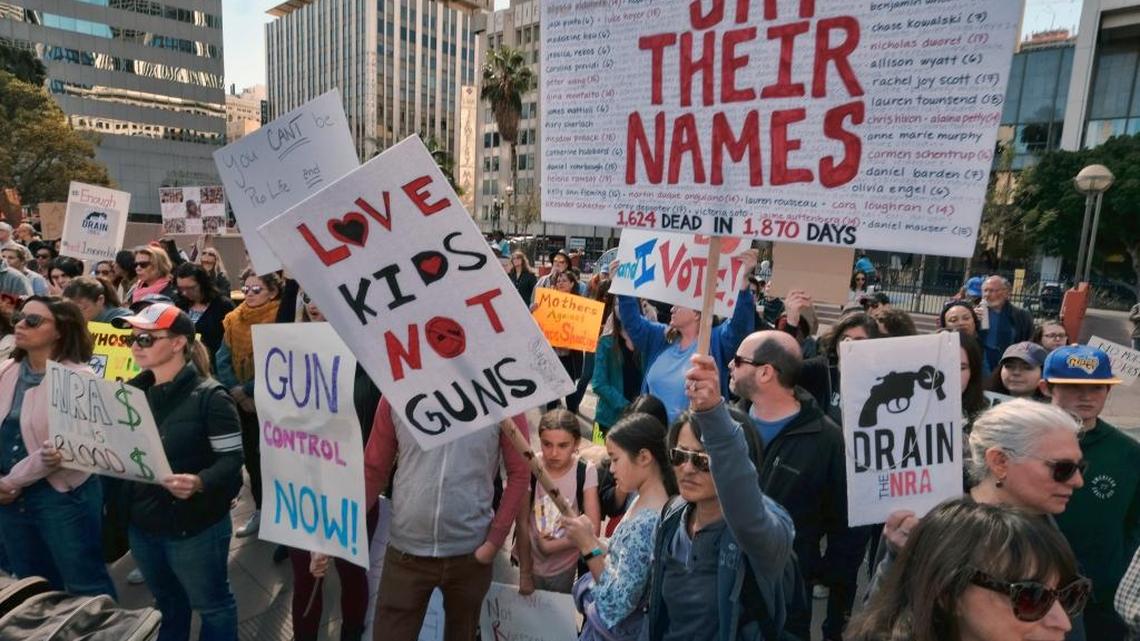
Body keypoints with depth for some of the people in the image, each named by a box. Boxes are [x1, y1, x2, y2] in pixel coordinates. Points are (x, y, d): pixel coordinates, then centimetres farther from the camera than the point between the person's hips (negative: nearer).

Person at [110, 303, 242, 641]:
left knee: (211, 606, 12)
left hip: (195, 526, -6)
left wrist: (199, 483, -37)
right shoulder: (133, 391, 5)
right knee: (166, 604, 26)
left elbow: (232, 459, -20)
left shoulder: (209, 395, -17)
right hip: (141, 523, 7)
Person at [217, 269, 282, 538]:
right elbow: (222, 360, 2)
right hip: (242, 401, 6)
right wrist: (236, 391, -11)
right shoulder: (234, 320, 6)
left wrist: (248, 390, -15)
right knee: (250, 454, 13)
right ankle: (260, 510, 27)